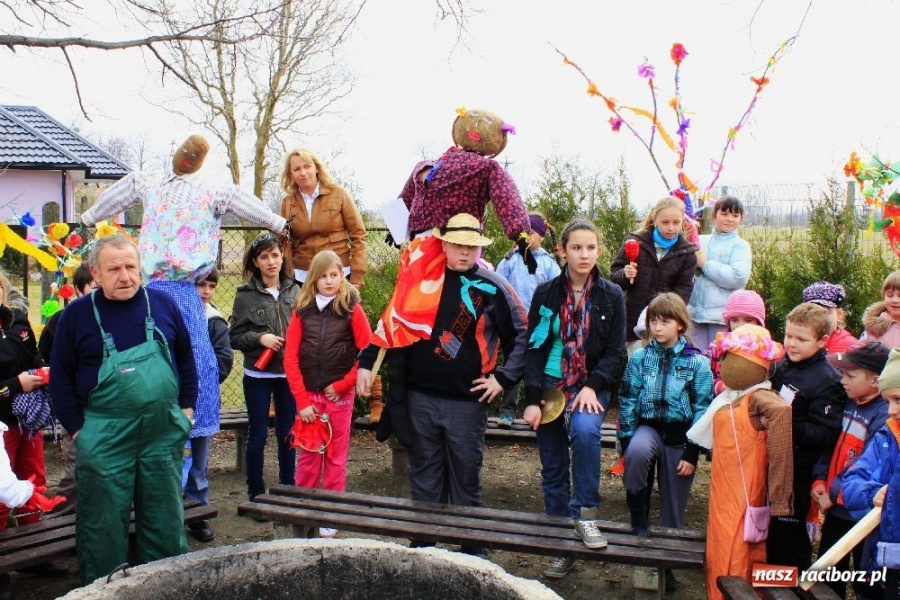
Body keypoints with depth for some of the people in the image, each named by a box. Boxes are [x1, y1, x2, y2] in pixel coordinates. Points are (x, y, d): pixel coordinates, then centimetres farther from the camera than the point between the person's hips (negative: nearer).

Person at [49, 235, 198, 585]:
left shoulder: (163, 304, 3)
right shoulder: (77, 314, -3)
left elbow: (185, 359, 12)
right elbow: (61, 376, 2)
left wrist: (187, 407, 7)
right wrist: (77, 428, -3)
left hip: (164, 433, 2)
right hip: (104, 438, -2)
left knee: (166, 517, 12)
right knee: (104, 522, 7)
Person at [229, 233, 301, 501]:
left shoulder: (294, 291, 2)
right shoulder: (246, 295, -3)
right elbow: (234, 337, -1)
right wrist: (259, 338, -16)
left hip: (289, 374, 2)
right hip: (258, 375, -2)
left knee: (287, 433, 12)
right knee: (257, 435, 7)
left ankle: (288, 488, 26)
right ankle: (256, 492, 19)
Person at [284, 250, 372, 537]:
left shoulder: (351, 308, -2)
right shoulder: (302, 309, 3)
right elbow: (291, 357, -1)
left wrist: (341, 386, -9)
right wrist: (302, 400, -7)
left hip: (340, 395, -2)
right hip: (308, 394, 2)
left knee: (336, 457, 6)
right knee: (307, 455, 8)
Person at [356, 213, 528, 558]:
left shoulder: (493, 287, -1)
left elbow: (520, 336, 2)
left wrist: (504, 378, -6)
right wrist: (366, 364, 6)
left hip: (467, 402, -2)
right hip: (420, 397, 2)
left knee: (465, 478, 7)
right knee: (424, 477, 12)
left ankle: (471, 548, 19)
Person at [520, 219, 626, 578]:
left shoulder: (612, 296, 0)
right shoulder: (545, 293, 1)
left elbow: (615, 351, -1)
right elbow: (533, 347, 0)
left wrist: (592, 387, -16)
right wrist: (532, 400, -9)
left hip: (591, 388, -1)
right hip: (550, 387, 2)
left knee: (585, 432, -33)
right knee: (553, 471, 4)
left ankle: (585, 514, -17)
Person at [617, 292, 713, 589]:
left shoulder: (697, 362, -2)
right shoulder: (640, 357, 2)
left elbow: (702, 410, -2)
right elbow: (628, 401, 3)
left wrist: (692, 454, -7)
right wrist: (627, 442, -4)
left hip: (680, 435, 0)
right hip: (649, 427, 0)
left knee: (673, 511, 5)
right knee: (637, 453, -35)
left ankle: (666, 564, 25)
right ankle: (639, 523, -16)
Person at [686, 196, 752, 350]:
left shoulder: (740, 246, 1)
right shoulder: (700, 241, 11)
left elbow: (738, 277, -15)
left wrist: (705, 264, -9)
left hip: (723, 316, -3)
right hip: (695, 312, 3)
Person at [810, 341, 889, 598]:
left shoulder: (883, 415, -21)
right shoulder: (849, 406, 5)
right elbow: (830, 446, 10)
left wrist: (834, 493, -19)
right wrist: (819, 481, -2)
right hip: (836, 507, 8)